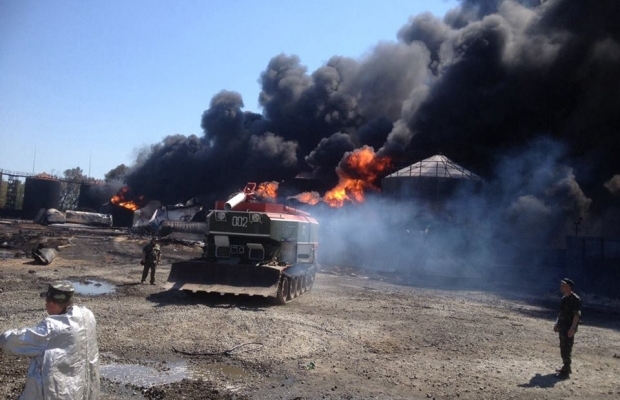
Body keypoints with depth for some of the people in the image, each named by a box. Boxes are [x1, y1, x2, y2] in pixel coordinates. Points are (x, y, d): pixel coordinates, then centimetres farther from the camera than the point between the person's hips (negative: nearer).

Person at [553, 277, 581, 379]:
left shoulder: (575, 299, -15)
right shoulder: (564, 298, 12)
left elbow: (577, 315, -20)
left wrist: (572, 328, -25)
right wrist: (557, 324, 19)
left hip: (569, 328, -9)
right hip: (562, 327, 9)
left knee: (566, 350, -7)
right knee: (563, 348, 16)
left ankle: (566, 371, -2)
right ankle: (566, 367, 27)